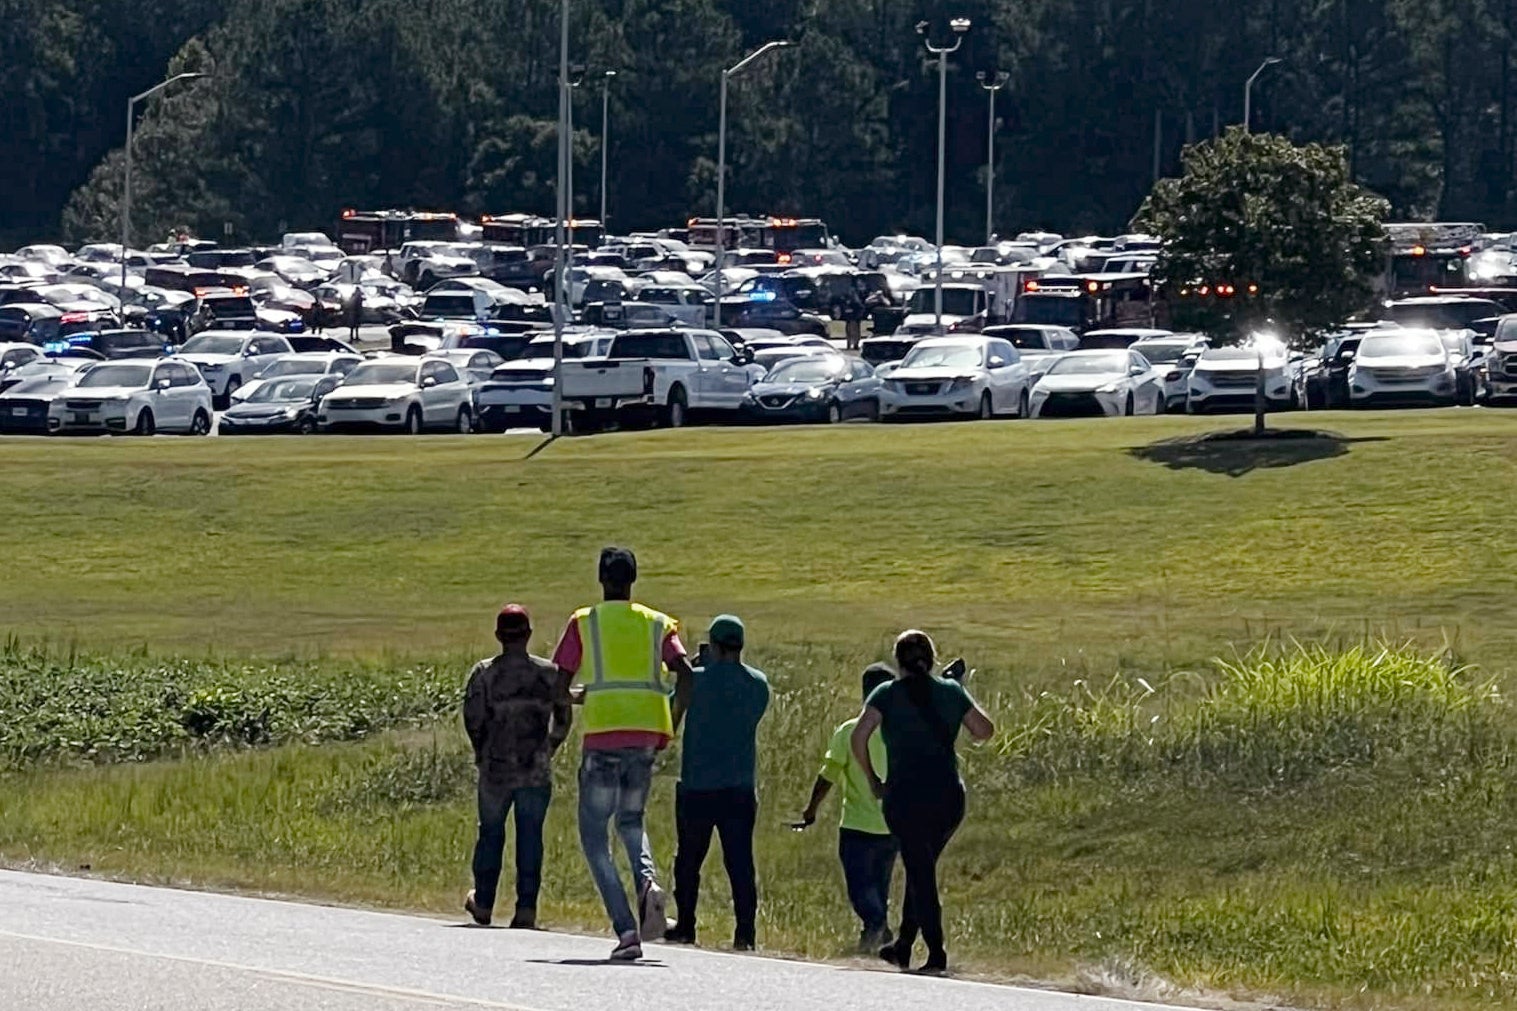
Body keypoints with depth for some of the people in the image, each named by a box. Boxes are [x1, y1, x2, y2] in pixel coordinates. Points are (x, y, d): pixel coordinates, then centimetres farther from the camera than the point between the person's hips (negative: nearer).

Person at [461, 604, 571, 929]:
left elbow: (472, 719, -7)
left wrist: (483, 752, 10)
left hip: (495, 769, 0)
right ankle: (526, 908, 0)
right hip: (536, 771, 0)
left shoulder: (484, 673, -4)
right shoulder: (549, 673, 0)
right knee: (530, 836, 4)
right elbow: (563, 719, 5)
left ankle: (482, 903, 23)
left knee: (490, 833, 14)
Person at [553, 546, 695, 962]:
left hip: (603, 731, -3)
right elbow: (684, 673, -2)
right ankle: (647, 880, -9)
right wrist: (673, 725, 7)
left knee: (594, 834, 5)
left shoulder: (584, 622, 6)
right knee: (630, 821, 24)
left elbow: (560, 683, 2)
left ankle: (625, 930, -10)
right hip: (649, 732, 3)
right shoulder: (658, 624, 12)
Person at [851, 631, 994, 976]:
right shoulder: (951, 692, 5)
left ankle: (937, 955, -10)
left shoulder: (888, 694, -2)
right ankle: (903, 947, 25)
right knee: (921, 870, 19)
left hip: (906, 796, -3)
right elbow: (984, 731, 11)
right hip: (949, 796, 3)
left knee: (920, 873, -1)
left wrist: (872, 779, -1)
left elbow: (859, 737, -13)